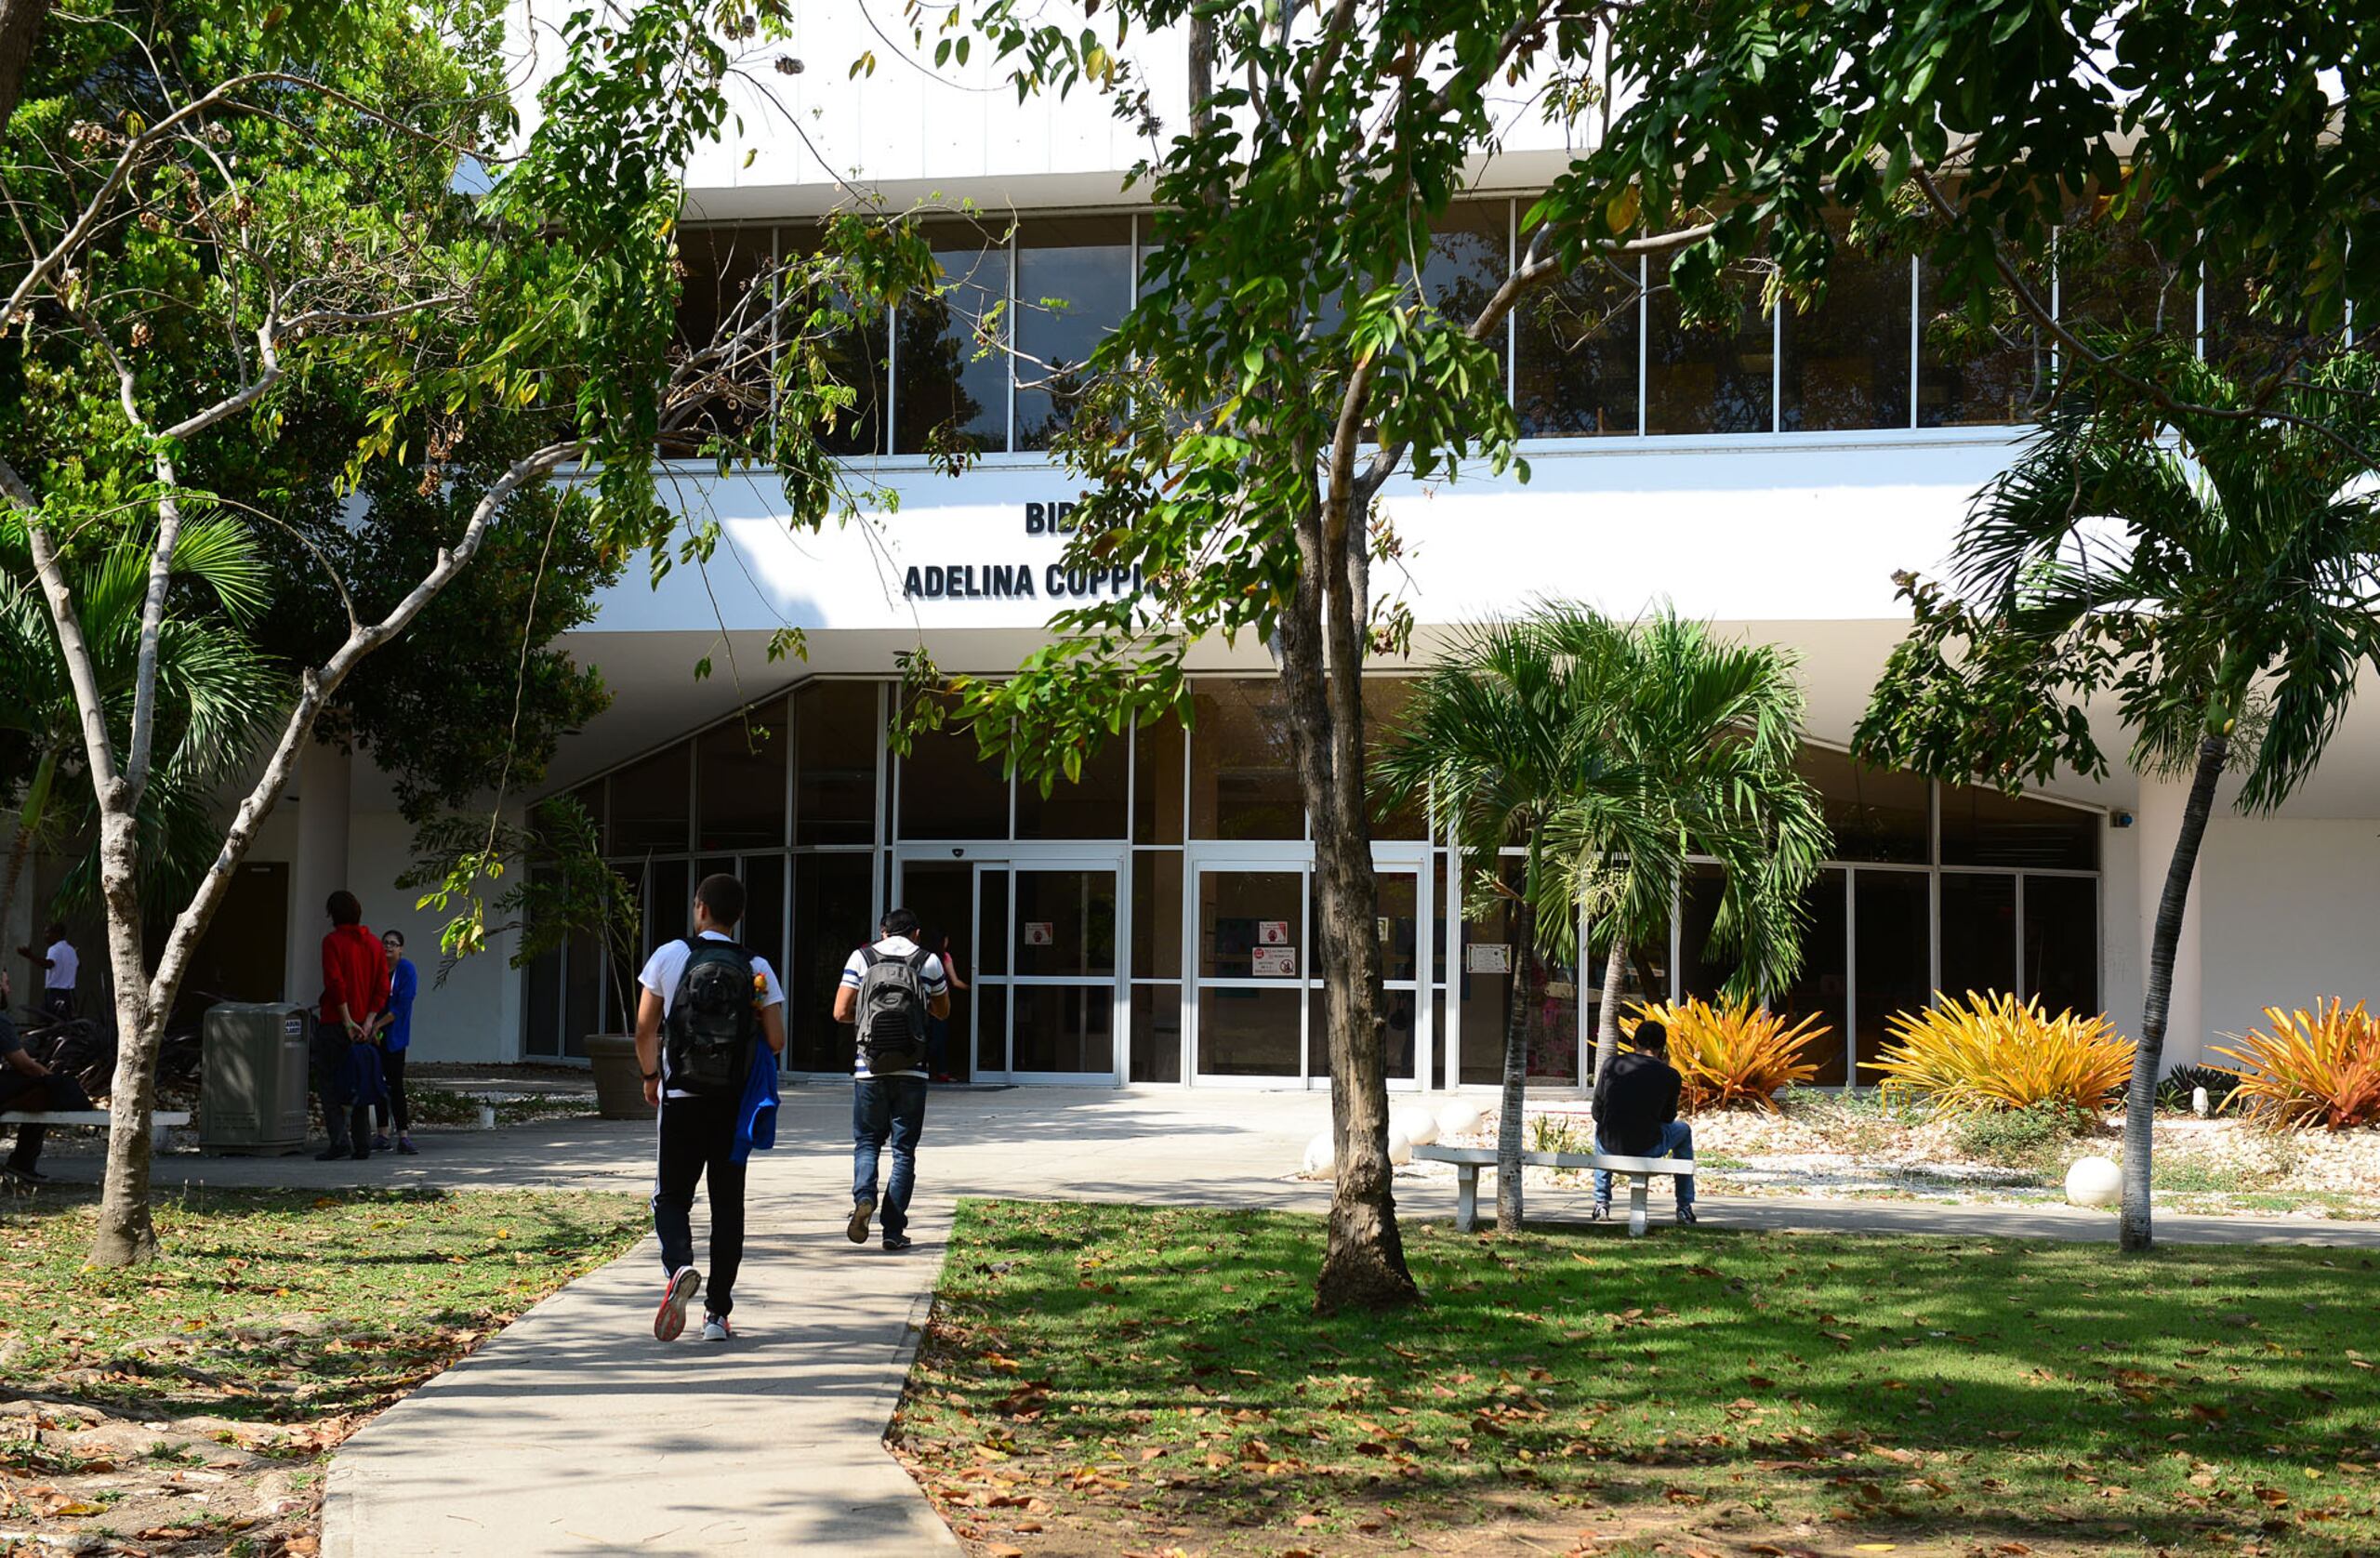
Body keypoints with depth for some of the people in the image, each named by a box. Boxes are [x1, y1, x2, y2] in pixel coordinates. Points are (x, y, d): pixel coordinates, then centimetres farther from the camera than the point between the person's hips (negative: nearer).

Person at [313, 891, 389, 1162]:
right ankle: (362, 1145, 8)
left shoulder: (332, 941, -7)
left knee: (328, 1082, -2)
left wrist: (348, 1021, -14)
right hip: (363, 1025, 6)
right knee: (358, 1084, 11)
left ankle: (339, 1140, -13)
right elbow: (383, 988, 3)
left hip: (335, 1025, -6)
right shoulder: (375, 944, 10)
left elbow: (335, 983, -16)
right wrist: (368, 1022, -1)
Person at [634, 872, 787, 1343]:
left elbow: (645, 1030, -1)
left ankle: (678, 1267, -21)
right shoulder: (757, 969, -1)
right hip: (733, 1103, 1)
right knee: (728, 1204, 9)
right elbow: (776, 1042, -3)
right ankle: (718, 1313, 9)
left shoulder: (669, 957, -3)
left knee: (671, 1196, 9)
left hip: (681, 1097, -1)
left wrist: (651, 1077, 15)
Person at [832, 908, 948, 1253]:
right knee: (904, 1149, 7)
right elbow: (943, 1011, 18)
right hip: (911, 1070, 0)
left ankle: (864, 1197, -14)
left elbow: (841, 1012, 2)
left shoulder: (862, 958, 4)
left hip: (869, 1069, 0)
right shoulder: (928, 961, 4)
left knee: (866, 1141, 14)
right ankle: (894, 1230, 4)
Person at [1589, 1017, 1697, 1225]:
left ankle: (1601, 1203, 37)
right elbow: (1668, 1118, 12)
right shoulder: (1669, 1075, -2)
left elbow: (1597, 1113, 8)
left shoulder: (1613, 1064, 2)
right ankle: (1685, 1207, 31)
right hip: (1649, 1149, -2)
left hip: (1611, 1146, 2)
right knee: (1683, 1130, 30)